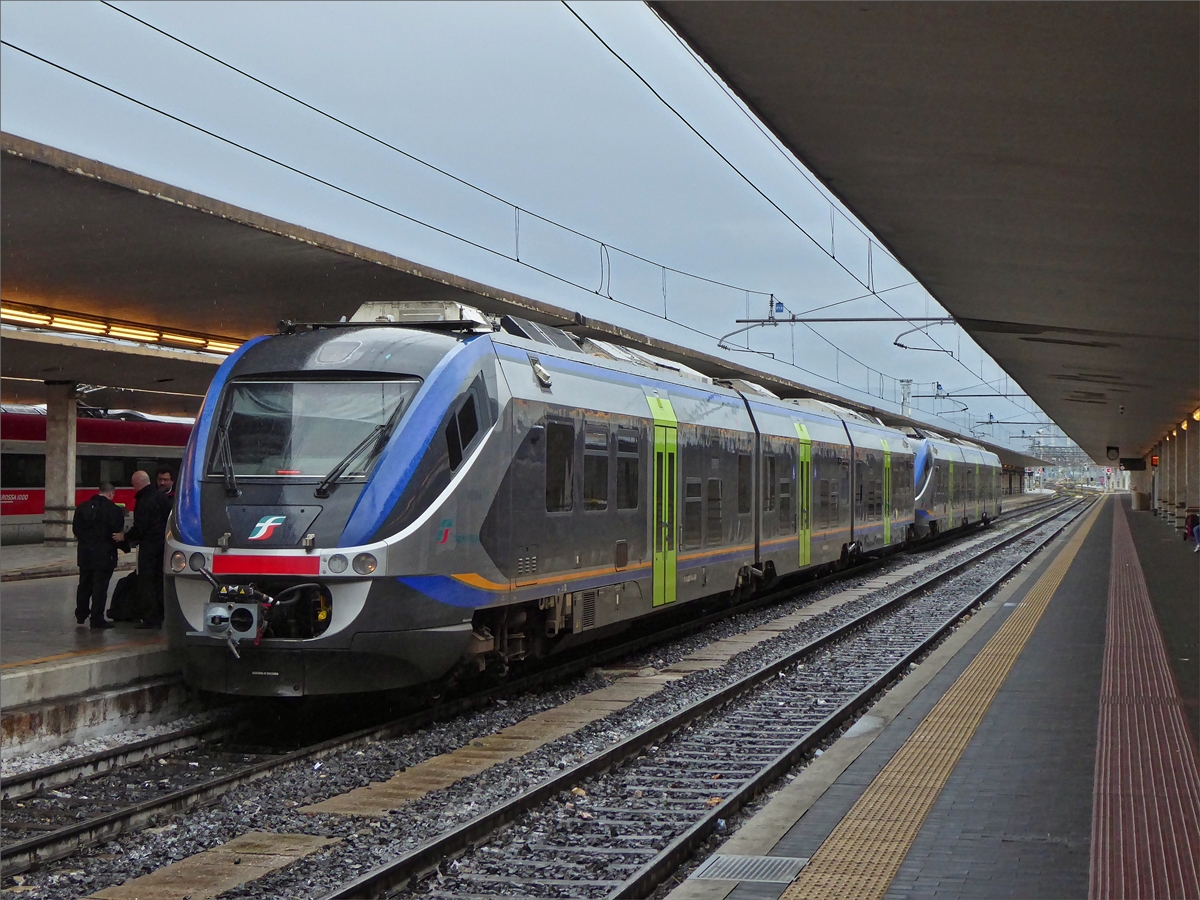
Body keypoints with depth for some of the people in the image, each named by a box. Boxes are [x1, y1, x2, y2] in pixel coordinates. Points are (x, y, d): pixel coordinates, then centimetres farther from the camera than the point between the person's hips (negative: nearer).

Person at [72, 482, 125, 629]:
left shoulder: (82, 507, 5)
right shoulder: (114, 510, -12)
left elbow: (75, 529, 9)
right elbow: (117, 533, -12)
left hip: (84, 552, 6)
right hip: (104, 553, -6)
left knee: (84, 584, 18)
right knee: (100, 586, -1)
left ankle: (81, 614, 29)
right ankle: (97, 619, 0)